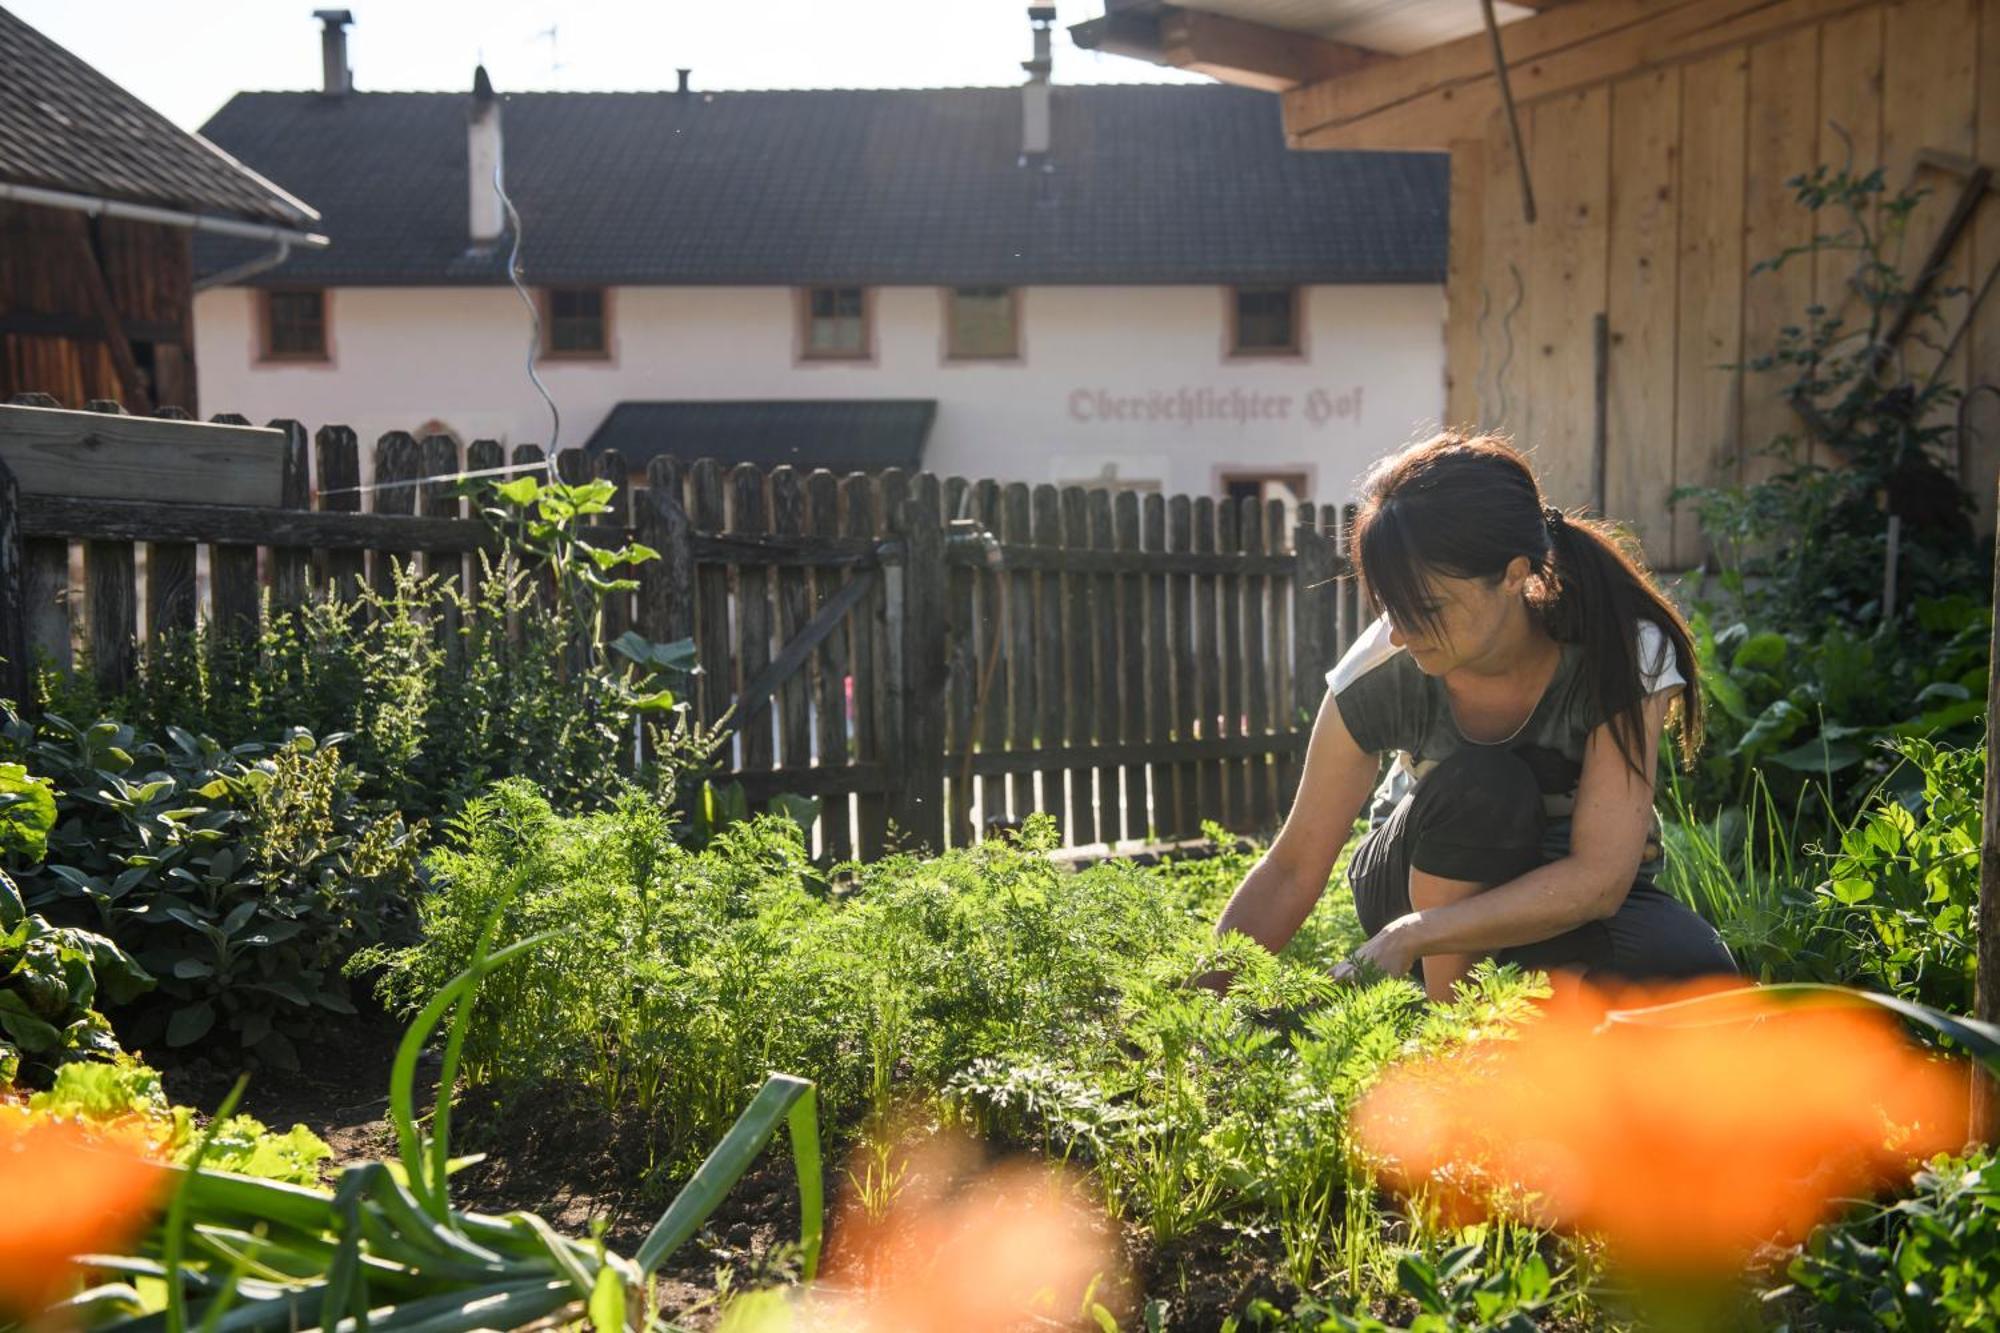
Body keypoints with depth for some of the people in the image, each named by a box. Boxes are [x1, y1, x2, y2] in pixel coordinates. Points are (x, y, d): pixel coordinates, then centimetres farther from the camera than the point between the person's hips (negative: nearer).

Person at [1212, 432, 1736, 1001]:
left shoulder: (1626, 653, -26)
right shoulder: (1381, 672, -23)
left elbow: (1598, 878, -31)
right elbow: (1293, 868, -16)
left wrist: (1407, 937, -39)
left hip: (1572, 901, 0)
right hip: (1424, 883, 0)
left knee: (1692, 966, -34)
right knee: (1478, 783, -34)